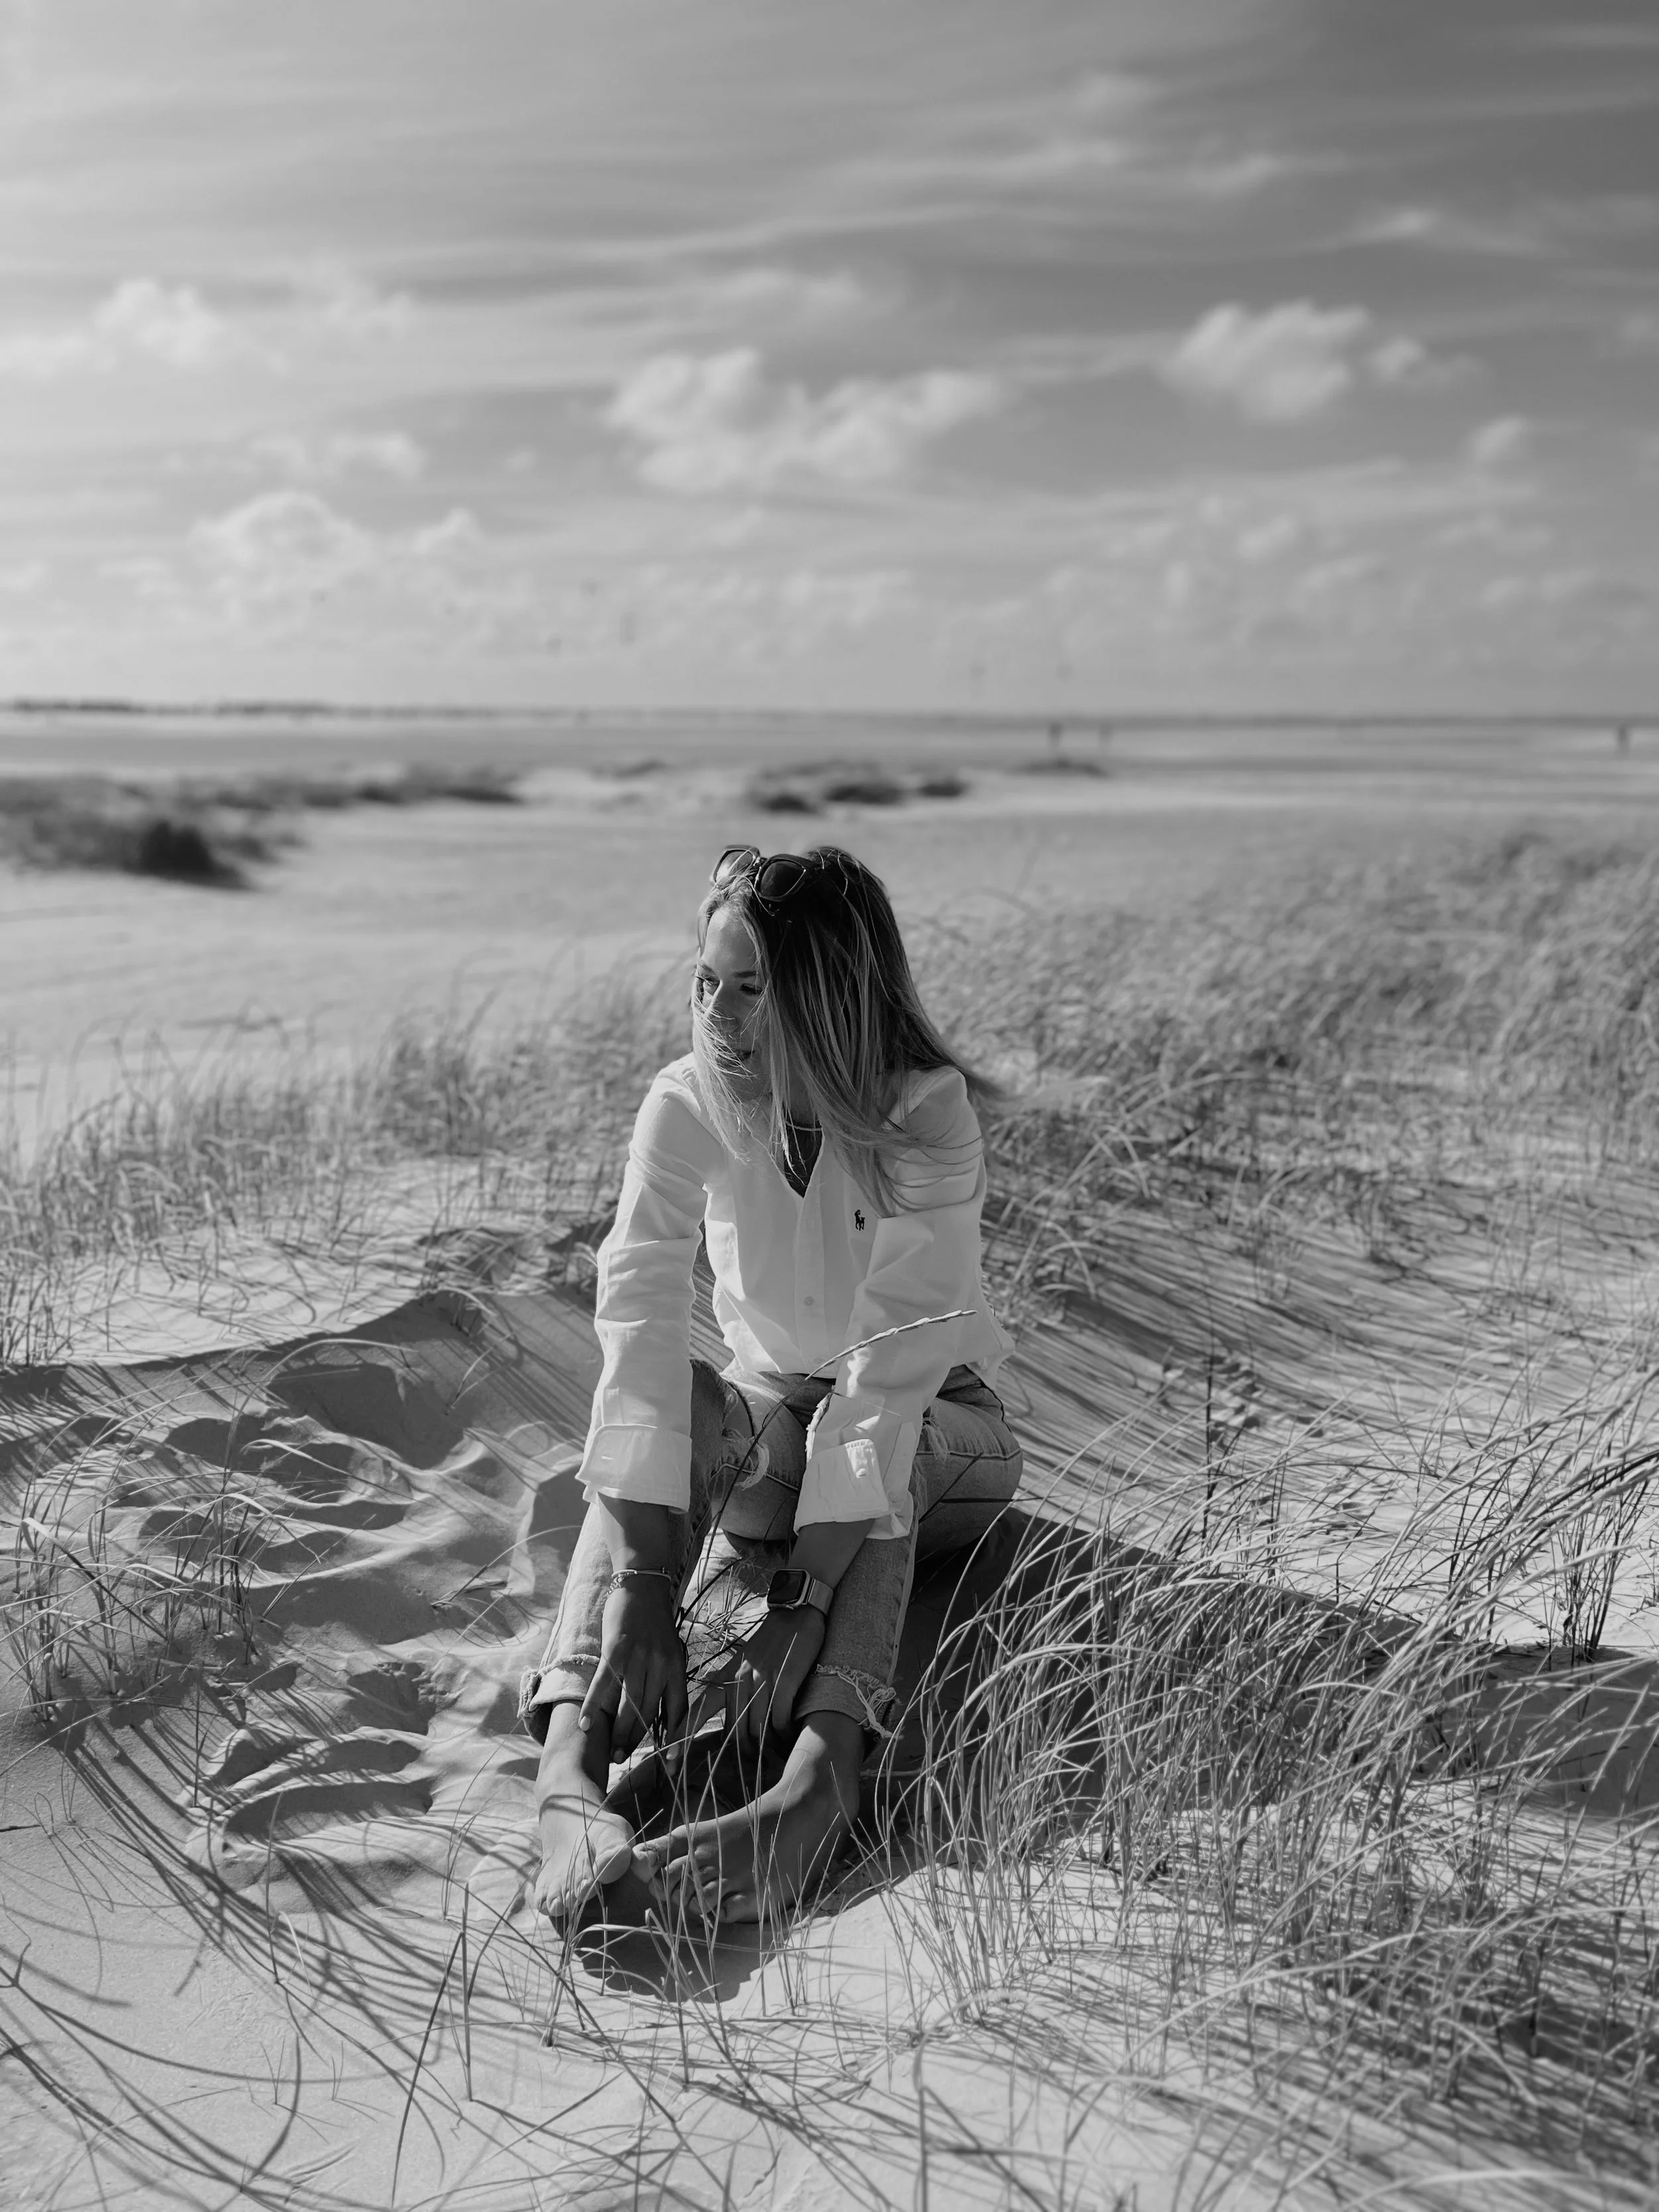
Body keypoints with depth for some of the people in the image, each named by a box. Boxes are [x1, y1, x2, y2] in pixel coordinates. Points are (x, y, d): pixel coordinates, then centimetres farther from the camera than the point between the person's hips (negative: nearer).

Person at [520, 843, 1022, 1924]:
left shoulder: (927, 1116, -25)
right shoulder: (687, 1107, -18)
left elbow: (891, 1367, -33)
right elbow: (642, 1324, -30)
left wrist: (807, 1601, -41)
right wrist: (640, 1584, -41)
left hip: (940, 1426, -1)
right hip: (774, 1412, 2)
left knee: (868, 1446, -35)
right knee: (673, 1411, -31)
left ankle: (815, 1791, -53)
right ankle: (570, 1766, -48)